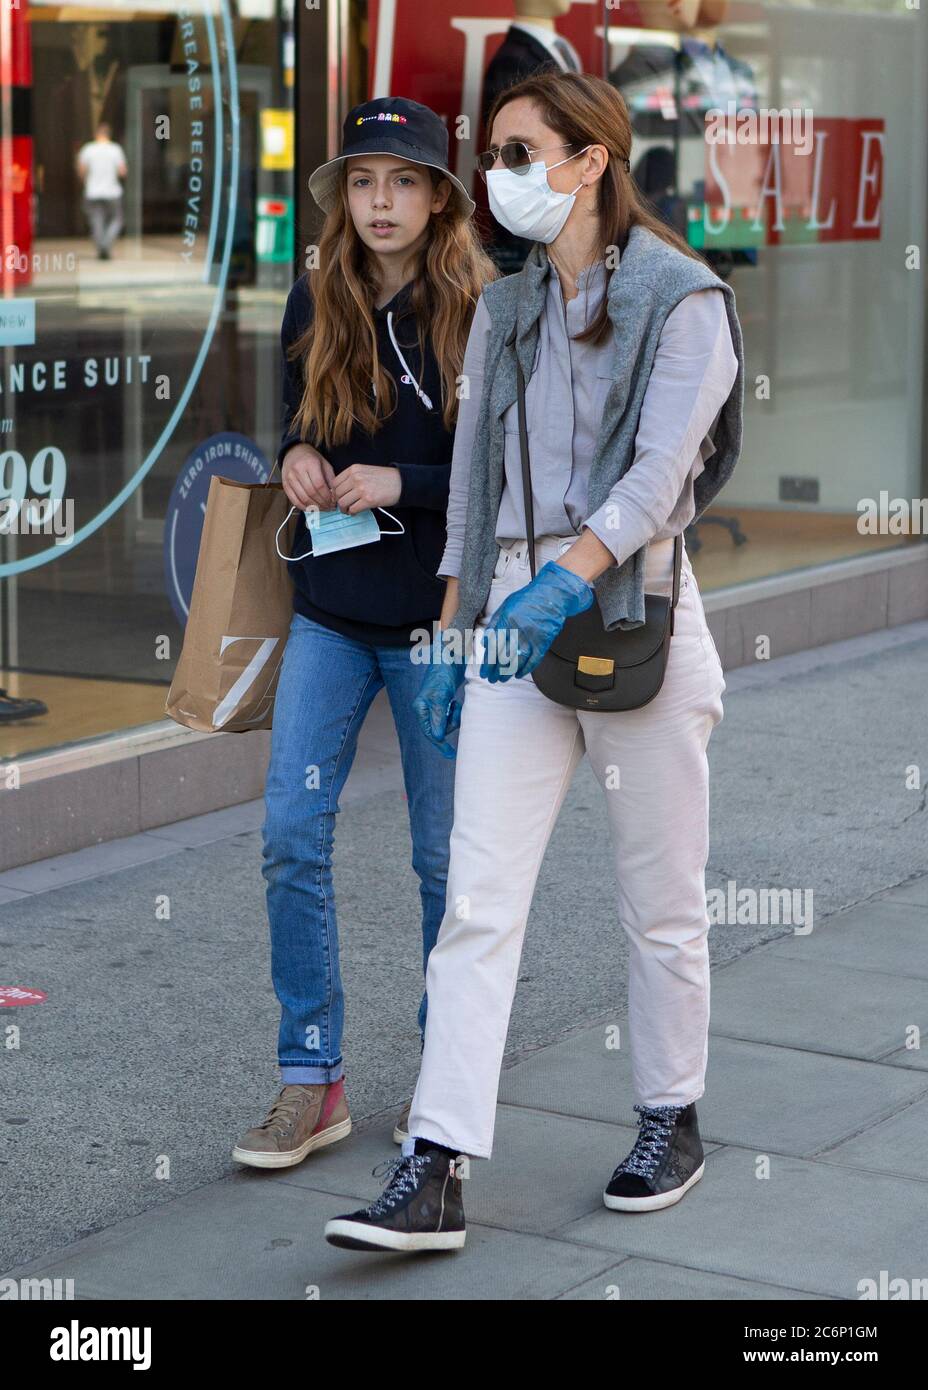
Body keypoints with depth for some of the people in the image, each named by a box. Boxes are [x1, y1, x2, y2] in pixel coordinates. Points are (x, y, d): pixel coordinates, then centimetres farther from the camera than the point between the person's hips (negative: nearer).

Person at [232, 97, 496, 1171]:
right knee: (291, 835, -2)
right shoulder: (315, 306, 6)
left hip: (437, 616, -4)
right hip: (330, 609, 4)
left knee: (446, 854, 6)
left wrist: (401, 484, -18)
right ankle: (311, 1081, 7)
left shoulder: (481, 317, -8)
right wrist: (297, 457, -2)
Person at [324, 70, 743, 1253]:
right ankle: (435, 1172, -8)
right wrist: (452, 635, 12)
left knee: (659, 895, 7)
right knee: (477, 897, -5)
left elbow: (660, 469, -17)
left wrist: (567, 577, -31)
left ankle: (671, 1121, 26)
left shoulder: (682, 300, -5)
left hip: (635, 605, -4)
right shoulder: (504, 311, 14)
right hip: (516, 616, 5)